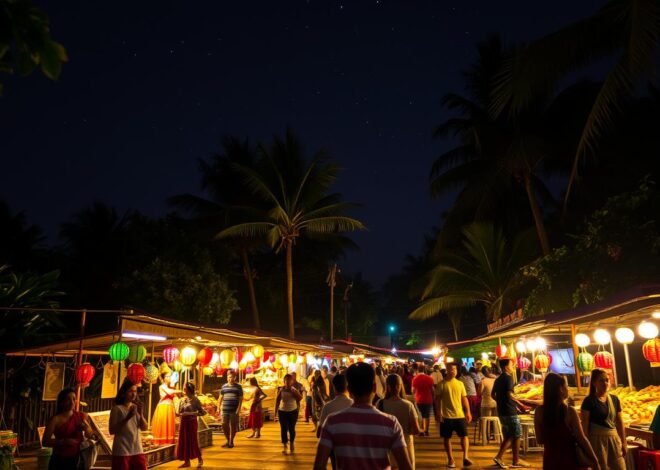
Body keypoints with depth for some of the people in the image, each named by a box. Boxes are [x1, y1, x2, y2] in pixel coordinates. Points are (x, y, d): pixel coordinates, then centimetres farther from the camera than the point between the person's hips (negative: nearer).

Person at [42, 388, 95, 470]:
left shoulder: (82, 416, 2)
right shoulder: (56, 419, -10)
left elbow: (91, 436, 12)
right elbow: (45, 442, -13)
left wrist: (87, 428, -9)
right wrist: (64, 441, -24)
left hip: (77, 460, 3)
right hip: (60, 461, -3)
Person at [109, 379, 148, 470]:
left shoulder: (136, 408, 9)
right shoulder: (117, 409, -7)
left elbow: (144, 428, 4)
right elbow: (111, 430, -13)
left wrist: (140, 413, -12)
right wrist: (128, 417, -21)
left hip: (137, 450, 5)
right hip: (121, 451, -5)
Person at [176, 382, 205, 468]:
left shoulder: (195, 400, -9)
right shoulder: (182, 400, 6)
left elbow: (202, 412, -11)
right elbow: (180, 412, 12)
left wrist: (190, 413, -18)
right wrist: (179, 414, -12)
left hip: (191, 422, -6)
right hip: (183, 423, 6)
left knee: (192, 441, -2)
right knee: (184, 441, 6)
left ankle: (200, 459, 15)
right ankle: (187, 461, 17)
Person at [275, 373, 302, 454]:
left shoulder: (294, 389, -3)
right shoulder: (281, 390, -4)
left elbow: (300, 398, -15)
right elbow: (277, 400, 2)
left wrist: (293, 391, -19)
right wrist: (276, 411, 1)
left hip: (293, 411, 1)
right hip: (282, 411, 0)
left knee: (292, 429, 8)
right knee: (283, 429, -3)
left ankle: (291, 444, 27)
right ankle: (284, 446, 5)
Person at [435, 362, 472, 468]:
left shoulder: (460, 383, 5)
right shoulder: (442, 384, -5)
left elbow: (464, 399, 8)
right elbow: (438, 399, -5)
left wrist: (468, 412, 3)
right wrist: (438, 413, -13)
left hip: (460, 415, 2)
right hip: (446, 416, -2)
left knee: (464, 436, -2)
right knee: (447, 438, 6)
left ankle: (465, 457, 5)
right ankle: (451, 459, 16)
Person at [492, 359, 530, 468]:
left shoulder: (498, 379, 13)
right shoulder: (508, 378, -13)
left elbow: (493, 394, 17)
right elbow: (509, 395, -21)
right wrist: (520, 404, -14)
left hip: (501, 411, 8)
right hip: (510, 411, -8)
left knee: (508, 436, 14)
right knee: (517, 435, 4)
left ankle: (499, 457, 5)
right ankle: (516, 461, 11)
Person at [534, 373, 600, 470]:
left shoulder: (539, 411, -5)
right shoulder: (570, 411, -14)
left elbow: (540, 440, 2)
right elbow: (582, 439, -11)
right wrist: (595, 461, -2)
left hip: (550, 460, 3)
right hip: (568, 460, -3)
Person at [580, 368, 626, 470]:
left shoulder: (614, 399, 6)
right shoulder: (589, 401, -9)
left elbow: (619, 423, 12)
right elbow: (584, 425, -10)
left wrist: (623, 442, 11)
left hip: (613, 437, 5)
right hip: (597, 439, -5)